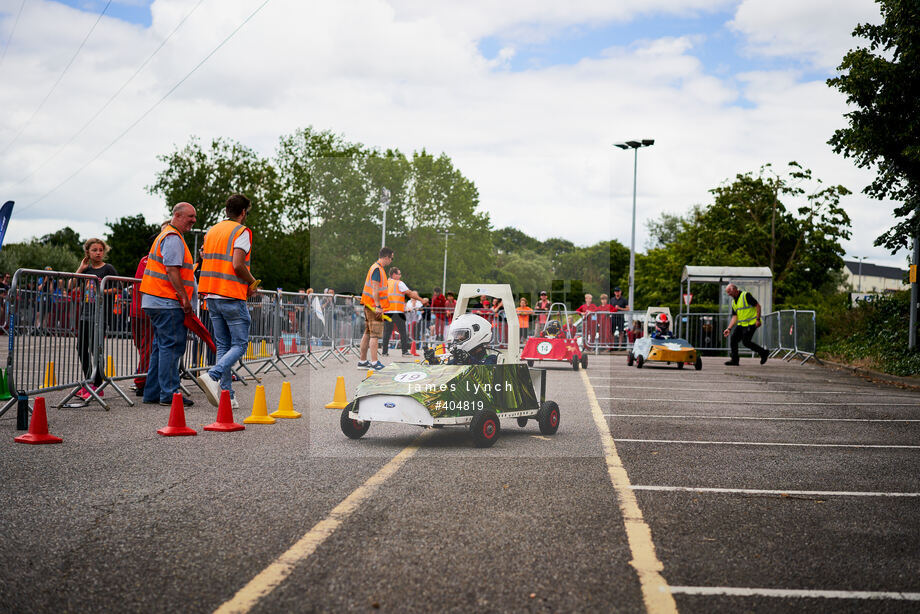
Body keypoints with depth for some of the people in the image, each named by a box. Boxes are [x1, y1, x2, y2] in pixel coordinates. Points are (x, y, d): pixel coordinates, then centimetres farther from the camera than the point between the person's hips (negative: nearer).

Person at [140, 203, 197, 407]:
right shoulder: (173, 238, -11)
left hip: (157, 302, 11)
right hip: (167, 302, -11)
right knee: (172, 346, -9)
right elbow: (172, 271, -20)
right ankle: (169, 394, -9)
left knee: (161, 347, 13)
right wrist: (185, 298, -19)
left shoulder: (166, 235, 24)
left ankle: (152, 393, 15)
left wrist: (183, 298, 23)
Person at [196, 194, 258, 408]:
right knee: (239, 345, -1)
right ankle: (212, 376, -21)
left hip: (212, 297, 7)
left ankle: (226, 395, 6)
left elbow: (206, 262, 16)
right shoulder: (242, 232, -8)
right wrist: (252, 282, -3)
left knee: (223, 346, 9)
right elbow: (238, 265, -18)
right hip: (233, 297, -7)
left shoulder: (211, 231, 16)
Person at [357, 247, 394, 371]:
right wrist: (378, 306, -22)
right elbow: (375, 289, -20)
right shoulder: (377, 269, -14)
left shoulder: (377, 268, 17)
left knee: (368, 333, 11)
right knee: (375, 334, -10)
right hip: (374, 306, -10)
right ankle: (374, 362, -12)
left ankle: (362, 361, 15)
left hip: (370, 306, 10)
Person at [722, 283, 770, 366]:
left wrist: (758, 319, -20)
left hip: (751, 324, -8)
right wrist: (729, 328, 2)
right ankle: (734, 360, 4)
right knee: (733, 338, -2)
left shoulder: (746, 295, -12)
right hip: (741, 324, 8)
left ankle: (764, 352, 5)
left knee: (746, 342, -12)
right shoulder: (733, 301, 13)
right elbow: (734, 317, 11)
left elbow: (758, 306, -14)